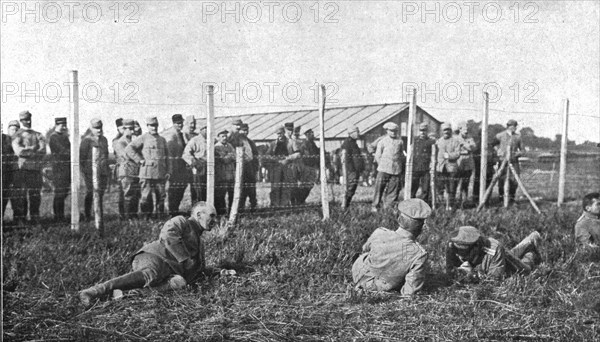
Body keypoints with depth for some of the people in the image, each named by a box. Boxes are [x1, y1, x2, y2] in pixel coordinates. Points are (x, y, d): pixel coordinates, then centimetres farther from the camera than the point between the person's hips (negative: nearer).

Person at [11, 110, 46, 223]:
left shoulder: (38, 135, 16)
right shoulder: (17, 135, 6)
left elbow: (43, 151, 1)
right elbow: (19, 151, -10)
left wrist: (27, 151, -8)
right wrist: (33, 149, -4)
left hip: (36, 169, 3)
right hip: (22, 168, -3)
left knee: (36, 195, 4)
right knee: (20, 195, -5)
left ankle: (35, 218, 10)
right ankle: (19, 219, -1)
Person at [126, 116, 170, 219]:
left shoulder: (162, 140, 15)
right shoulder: (143, 138, -1)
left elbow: (166, 156, 20)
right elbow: (128, 149, -6)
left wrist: (167, 171, 13)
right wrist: (139, 160, -9)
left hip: (160, 173, 4)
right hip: (147, 173, -4)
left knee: (161, 196, 5)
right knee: (146, 196, -3)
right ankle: (146, 217, 4)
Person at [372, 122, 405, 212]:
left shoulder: (400, 142, 12)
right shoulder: (382, 141, 6)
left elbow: (402, 156, 18)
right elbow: (377, 156, 8)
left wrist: (402, 170, 13)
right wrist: (382, 166, 3)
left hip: (396, 170, 2)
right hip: (384, 170, -2)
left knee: (393, 190, -1)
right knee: (379, 188, -6)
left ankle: (387, 207, 5)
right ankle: (375, 206, 1)